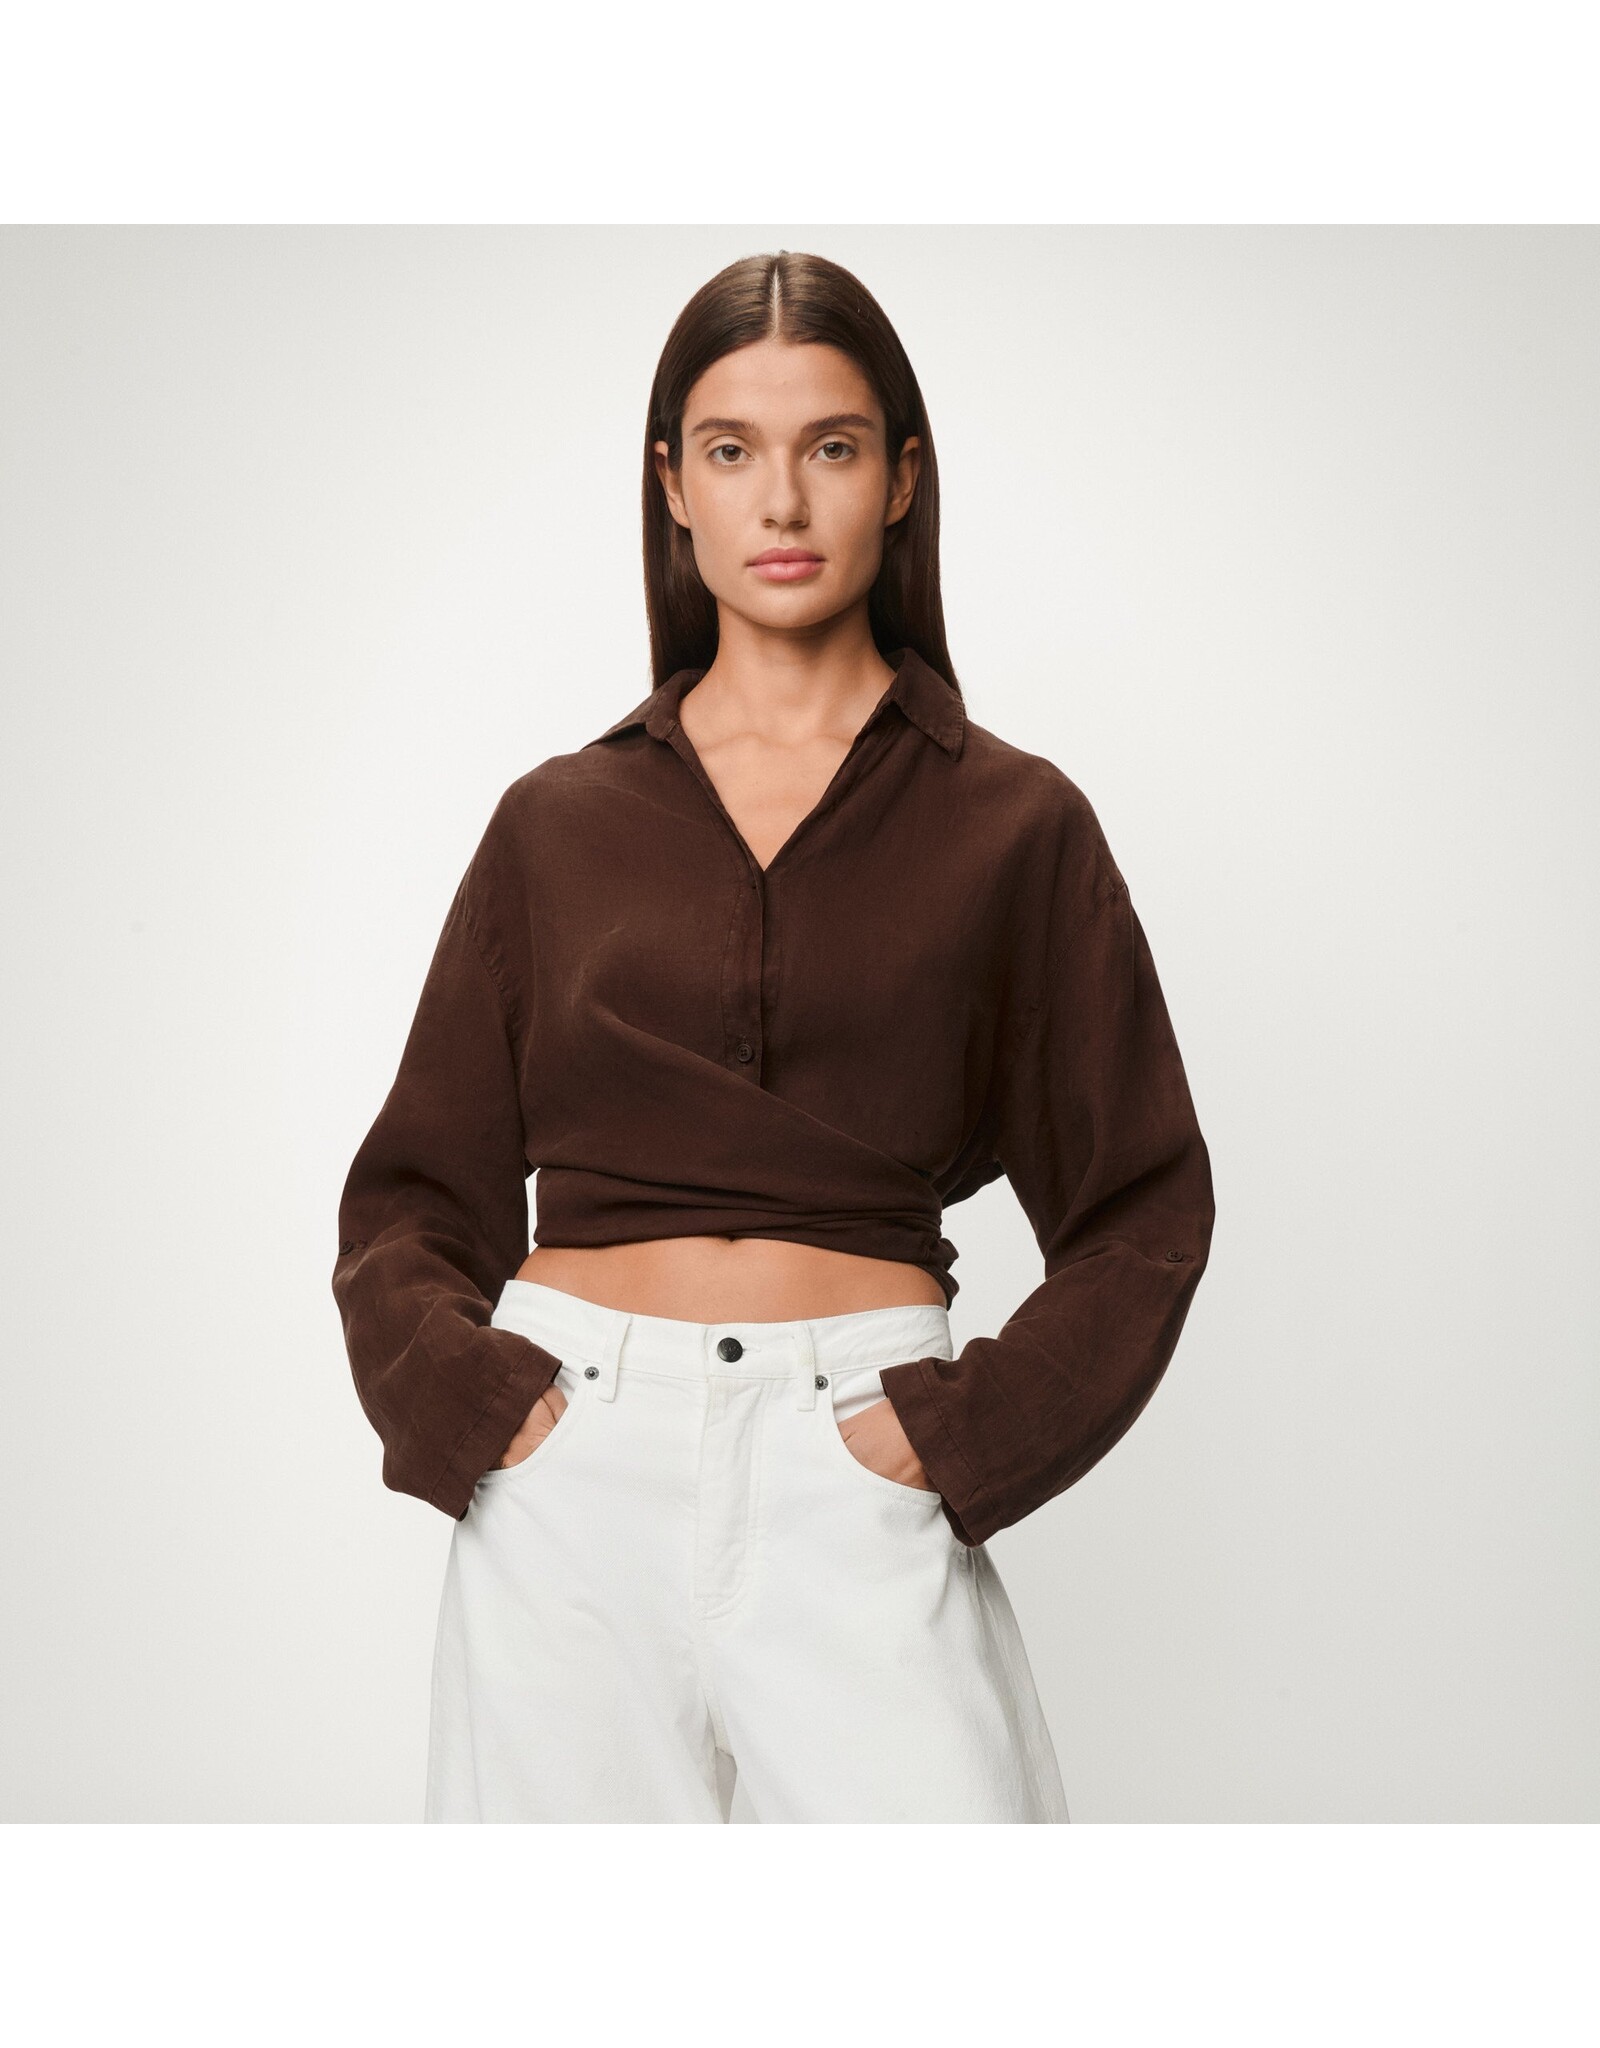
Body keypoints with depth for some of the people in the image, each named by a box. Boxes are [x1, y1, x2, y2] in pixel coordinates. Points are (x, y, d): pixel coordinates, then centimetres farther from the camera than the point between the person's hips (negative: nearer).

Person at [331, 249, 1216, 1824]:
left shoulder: (1010, 825, 6)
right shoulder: (557, 823, 9)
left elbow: (1143, 1206, 7)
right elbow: (413, 1190, 12)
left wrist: (966, 1432, -5)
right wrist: (464, 1396, -5)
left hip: (855, 1474, -1)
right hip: (566, 1463, 2)